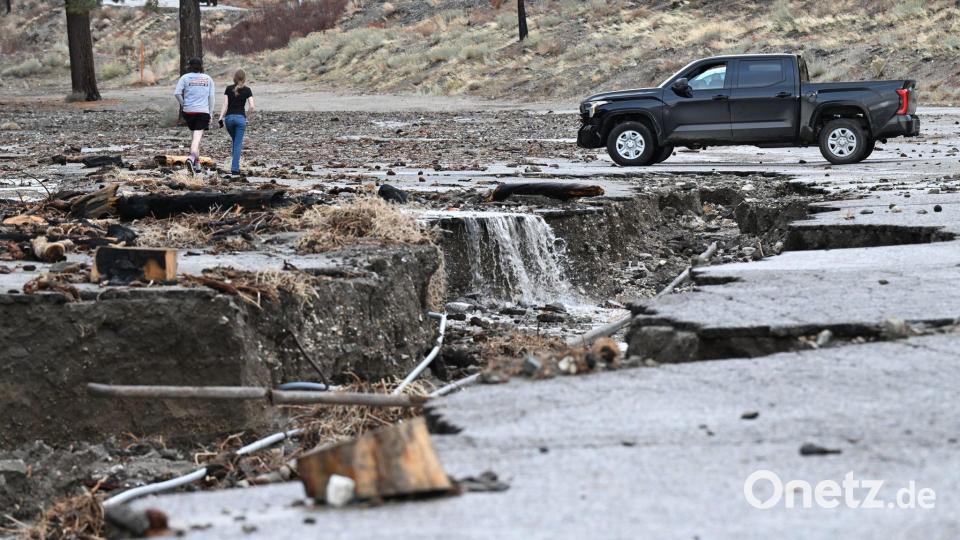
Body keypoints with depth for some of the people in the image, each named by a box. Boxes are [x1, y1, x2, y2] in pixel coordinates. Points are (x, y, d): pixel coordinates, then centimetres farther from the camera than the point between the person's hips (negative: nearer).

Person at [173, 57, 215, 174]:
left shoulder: (185, 78, 2)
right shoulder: (208, 79, 8)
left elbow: (177, 93, -9)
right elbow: (211, 97, 8)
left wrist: (183, 104, 6)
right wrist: (210, 114, 12)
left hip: (189, 111, 1)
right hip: (203, 112, -1)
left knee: (195, 136, 16)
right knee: (197, 137, -9)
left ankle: (197, 163, 16)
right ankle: (192, 158, -32)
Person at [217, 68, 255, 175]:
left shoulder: (229, 89, 4)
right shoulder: (247, 90, -1)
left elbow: (225, 104, -2)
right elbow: (252, 106, -5)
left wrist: (221, 118, -2)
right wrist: (253, 109, 18)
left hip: (229, 117, 2)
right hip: (240, 117, -2)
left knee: (235, 141, 22)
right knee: (238, 143, 0)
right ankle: (235, 168, -7)